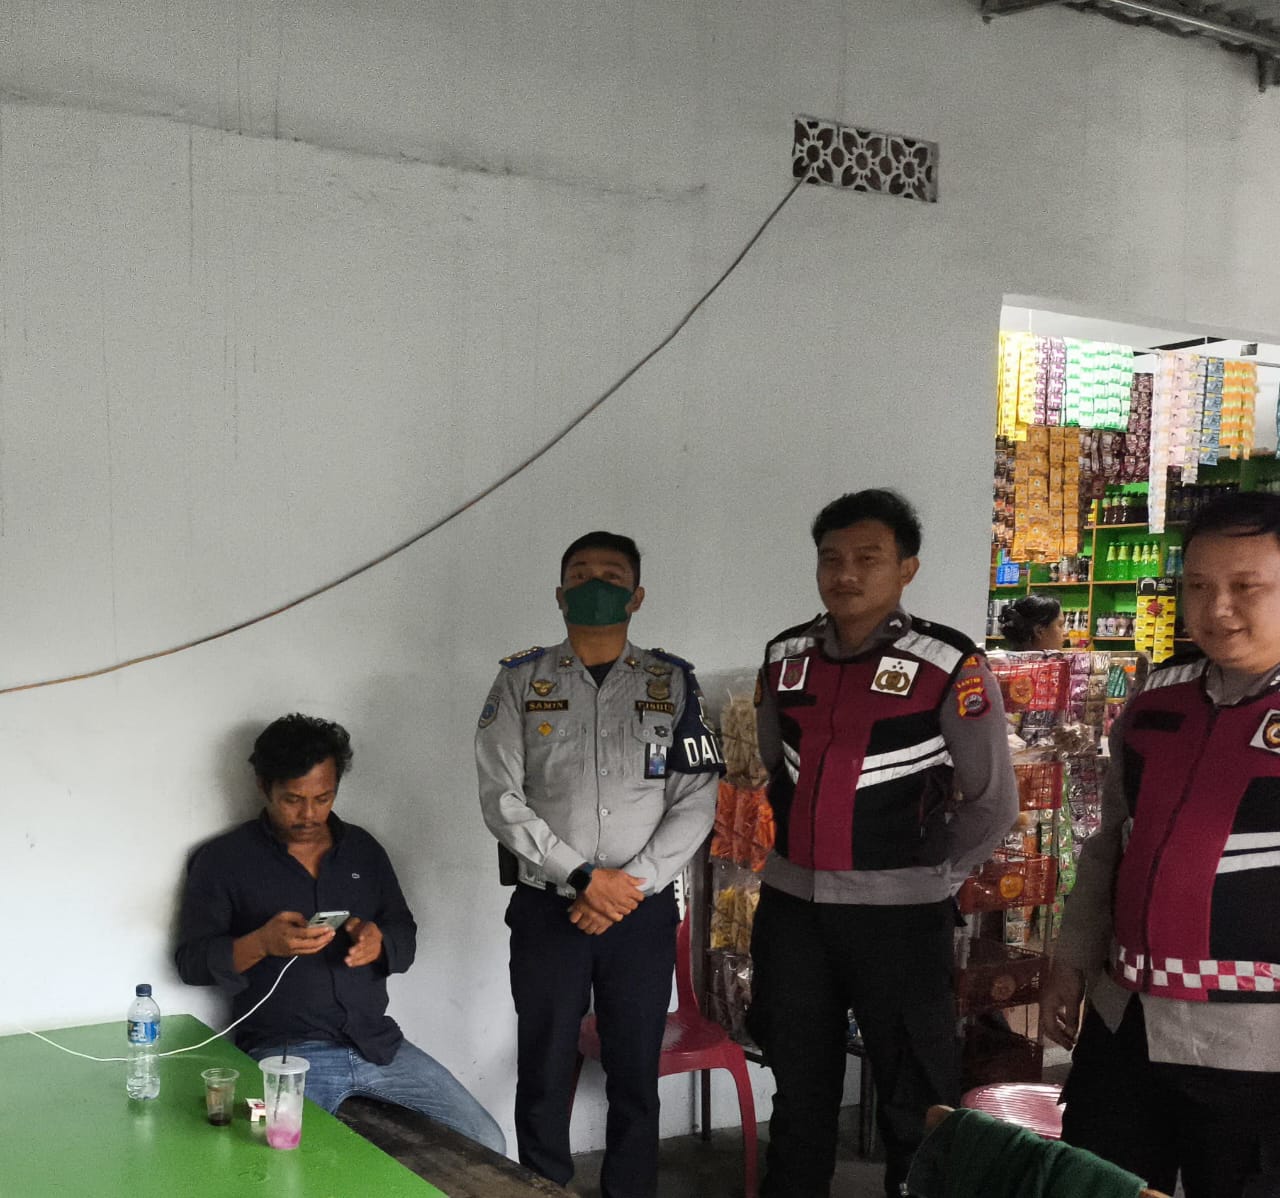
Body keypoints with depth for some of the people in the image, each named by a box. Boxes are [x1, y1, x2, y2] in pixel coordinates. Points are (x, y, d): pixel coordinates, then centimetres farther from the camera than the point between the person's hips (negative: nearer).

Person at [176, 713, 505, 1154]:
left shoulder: (362, 849, 16)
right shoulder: (223, 860, 3)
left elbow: (406, 935, 16)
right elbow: (191, 961, -1)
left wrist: (380, 942, -8)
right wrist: (262, 943, -19)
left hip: (376, 1042, 4)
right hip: (284, 1050, -4)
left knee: (486, 1143, -7)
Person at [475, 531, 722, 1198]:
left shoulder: (673, 683, 6)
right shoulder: (521, 680, 3)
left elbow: (696, 801, -1)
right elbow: (501, 799, -5)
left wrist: (633, 885, -11)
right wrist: (584, 878, -13)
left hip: (644, 913, 1)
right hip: (547, 910, -1)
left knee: (636, 1080, 9)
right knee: (544, 1080, 7)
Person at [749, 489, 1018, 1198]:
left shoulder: (949, 668, -12)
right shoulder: (784, 658, 3)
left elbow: (994, 803, -6)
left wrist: (930, 876, 0)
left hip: (898, 914, -4)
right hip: (791, 907, 5)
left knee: (915, 1105, 9)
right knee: (799, 1090, 19)